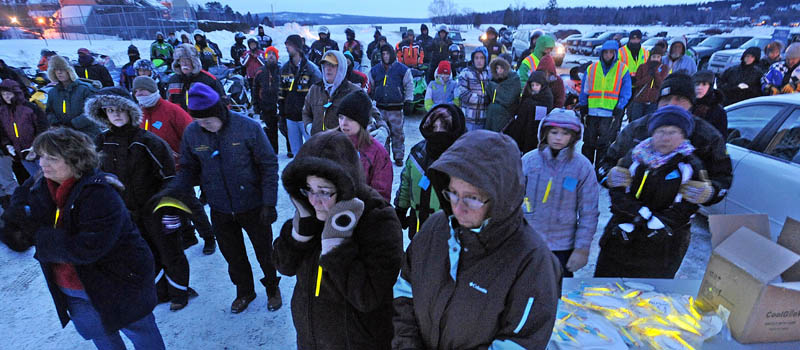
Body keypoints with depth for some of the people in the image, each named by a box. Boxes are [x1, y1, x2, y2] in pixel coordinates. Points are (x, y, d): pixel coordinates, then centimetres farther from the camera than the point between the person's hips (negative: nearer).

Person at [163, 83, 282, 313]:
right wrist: (171, 191, -14)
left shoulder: (248, 127, -17)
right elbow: (189, 170, 5)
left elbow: (269, 166, -12)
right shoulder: (192, 133, -6)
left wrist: (269, 203, -15)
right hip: (220, 212, 3)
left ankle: (272, 287, 41)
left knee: (265, 253, 14)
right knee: (233, 256, 20)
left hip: (253, 207, -3)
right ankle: (244, 291, 46)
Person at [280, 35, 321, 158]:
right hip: (290, 116, 5)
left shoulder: (311, 68, -7)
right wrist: (281, 112, 11)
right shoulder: (285, 68, 10)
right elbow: (281, 92, 14)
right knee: (295, 150, 14)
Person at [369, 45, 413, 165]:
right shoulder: (375, 70, 10)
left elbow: (409, 86, 6)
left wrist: (407, 102, 0)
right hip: (380, 108, 3)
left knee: (397, 132, -1)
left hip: (396, 108, -3)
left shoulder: (402, 69, 2)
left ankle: (398, 157, 11)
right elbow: (370, 87, 20)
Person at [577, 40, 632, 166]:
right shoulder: (591, 68, 10)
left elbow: (626, 93, 4)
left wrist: (619, 108, -7)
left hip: (611, 114, -2)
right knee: (588, 144, 7)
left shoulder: (623, 69, 5)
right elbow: (584, 91, 13)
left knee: (604, 144, -3)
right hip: (591, 113, 2)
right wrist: (582, 106, 5)